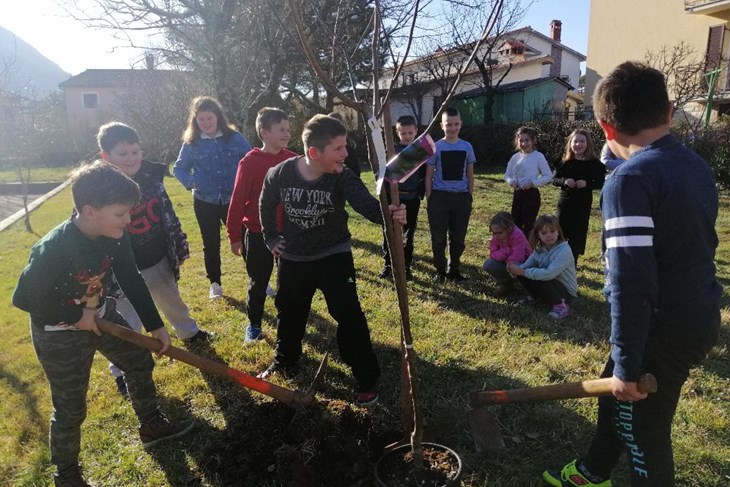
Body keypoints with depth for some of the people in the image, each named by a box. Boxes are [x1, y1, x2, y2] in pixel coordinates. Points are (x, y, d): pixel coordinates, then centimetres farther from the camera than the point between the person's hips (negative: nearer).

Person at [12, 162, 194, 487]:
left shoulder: (114, 235, -15)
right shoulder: (53, 250, -34)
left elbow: (131, 281, -4)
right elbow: (24, 298, -23)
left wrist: (155, 325, -2)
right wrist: (74, 317, -18)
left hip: (101, 317, 7)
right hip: (59, 334, -6)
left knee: (140, 361, 17)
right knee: (71, 409, 7)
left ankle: (151, 425, 41)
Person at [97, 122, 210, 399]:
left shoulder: (151, 176, -6)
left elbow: (168, 214, 6)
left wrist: (180, 247, 11)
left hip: (159, 261, 5)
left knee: (173, 303, 27)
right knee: (128, 323, 9)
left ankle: (188, 332, 55)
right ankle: (122, 372, 31)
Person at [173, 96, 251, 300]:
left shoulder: (235, 138, -5)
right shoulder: (191, 143, -3)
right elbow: (178, 168, 8)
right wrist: (190, 181, -9)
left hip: (233, 200, -1)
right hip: (204, 203, 1)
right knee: (211, 244, 13)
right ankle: (215, 284, 29)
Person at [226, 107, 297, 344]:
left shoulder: (292, 160, -2)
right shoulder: (250, 162, -12)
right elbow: (238, 201, -8)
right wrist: (234, 236, -6)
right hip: (257, 234, -3)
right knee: (258, 283, 11)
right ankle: (254, 325, 29)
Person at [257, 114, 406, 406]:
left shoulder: (342, 178, -20)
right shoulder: (279, 174, -15)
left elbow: (365, 203, -38)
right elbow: (267, 205, 5)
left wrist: (388, 213, -59)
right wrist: (271, 237, 6)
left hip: (333, 256, -2)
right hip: (292, 258, 3)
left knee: (349, 315, -8)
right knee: (289, 314, 19)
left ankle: (366, 378, 10)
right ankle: (284, 363, 45)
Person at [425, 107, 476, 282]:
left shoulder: (467, 147, 5)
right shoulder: (435, 147, -2)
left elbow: (470, 175, 11)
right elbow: (429, 175, 1)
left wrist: (470, 197, 7)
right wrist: (429, 199, -4)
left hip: (461, 197, 2)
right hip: (440, 196, -2)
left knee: (458, 237, 10)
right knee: (439, 237, 4)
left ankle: (454, 269, 26)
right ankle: (440, 271, 19)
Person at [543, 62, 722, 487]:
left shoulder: (629, 180, -22)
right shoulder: (697, 165, 7)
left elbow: (631, 283, -27)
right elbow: (696, 245, 15)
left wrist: (627, 364, -17)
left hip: (664, 327, -9)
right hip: (701, 313, 9)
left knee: (644, 430, 11)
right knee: (617, 395, 26)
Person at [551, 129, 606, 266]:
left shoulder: (594, 163, -5)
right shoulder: (565, 161, 2)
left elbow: (600, 183, -3)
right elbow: (554, 179, 3)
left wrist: (587, 184, -22)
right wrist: (564, 181, -18)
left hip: (583, 204, -2)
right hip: (565, 202, 2)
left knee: (578, 234, 4)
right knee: (560, 231, 3)